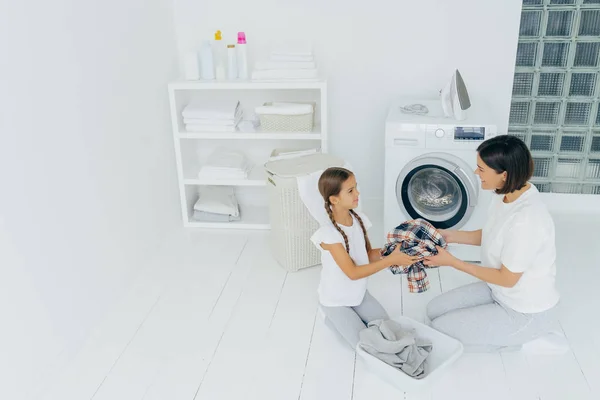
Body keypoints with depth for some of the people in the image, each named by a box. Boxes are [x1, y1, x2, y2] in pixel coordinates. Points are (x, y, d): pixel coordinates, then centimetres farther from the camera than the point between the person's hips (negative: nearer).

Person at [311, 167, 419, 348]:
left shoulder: (359, 219, -10)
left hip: (358, 293, 6)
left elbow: (369, 255, -1)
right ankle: (334, 319, 16)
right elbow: (353, 272, -31)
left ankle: (347, 318, 23)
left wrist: (390, 251, -22)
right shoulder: (328, 233, -31)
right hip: (335, 300, -6)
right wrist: (390, 260, -35)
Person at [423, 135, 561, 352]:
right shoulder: (508, 193, -8)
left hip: (526, 312, -9)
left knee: (440, 330, -5)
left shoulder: (526, 220, -36)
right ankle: (503, 332, 15)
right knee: (435, 310, 9)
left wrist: (452, 262, -20)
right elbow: (491, 236, 10)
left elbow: (507, 279, -24)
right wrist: (450, 236, -2)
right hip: (499, 292, 9)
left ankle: (521, 338, 6)